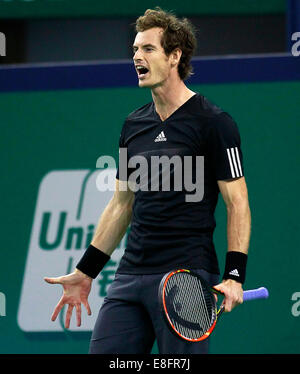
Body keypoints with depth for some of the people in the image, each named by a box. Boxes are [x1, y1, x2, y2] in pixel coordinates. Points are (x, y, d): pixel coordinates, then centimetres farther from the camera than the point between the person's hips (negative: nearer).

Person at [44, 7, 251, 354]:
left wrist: (234, 276, -17)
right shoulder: (134, 125, 14)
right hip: (130, 278, 6)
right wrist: (85, 272, 20)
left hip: (186, 279, -6)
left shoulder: (213, 122, -5)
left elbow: (237, 203, -7)